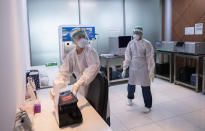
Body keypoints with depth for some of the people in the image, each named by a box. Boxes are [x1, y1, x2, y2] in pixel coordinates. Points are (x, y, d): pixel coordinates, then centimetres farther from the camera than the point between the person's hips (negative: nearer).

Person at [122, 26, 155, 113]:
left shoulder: (146, 44, -9)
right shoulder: (131, 43, 1)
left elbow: (150, 58, -10)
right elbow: (127, 57, 4)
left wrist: (151, 71, -13)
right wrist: (124, 69, 3)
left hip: (143, 68, -3)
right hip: (133, 67, 3)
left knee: (145, 87, 0)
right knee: (131, 85, 13)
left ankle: (148, 106, 17)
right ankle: (130, 98, 44)